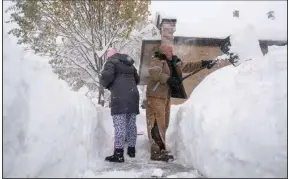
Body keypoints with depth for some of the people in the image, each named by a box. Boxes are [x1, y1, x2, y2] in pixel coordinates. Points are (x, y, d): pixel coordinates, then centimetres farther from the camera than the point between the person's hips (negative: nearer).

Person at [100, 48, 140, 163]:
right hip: (133, 94, 7)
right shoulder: (130, 64, 25)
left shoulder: (111, 62, 3)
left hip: (120, 96, -7)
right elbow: (137, 80, 30)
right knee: (131, 123, 13)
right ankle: (131, 149, 22)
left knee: (119, 124, -8)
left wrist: (106, 85, 5)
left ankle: (118, 154, -9)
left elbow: (107, 76, -14)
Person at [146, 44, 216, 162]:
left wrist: (203, 63, 16)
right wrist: (168, 79, -32)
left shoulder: (174, 62, 17)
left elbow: (188, 66, 22)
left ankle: (160, 150, 23)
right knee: (157, 124, -9)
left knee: (163, 124, 13)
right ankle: (156, 152, -5)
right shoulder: (157, 61, -8)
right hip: (155, 96, -9)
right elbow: (153, 72, -27)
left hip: (166, 97, 9)